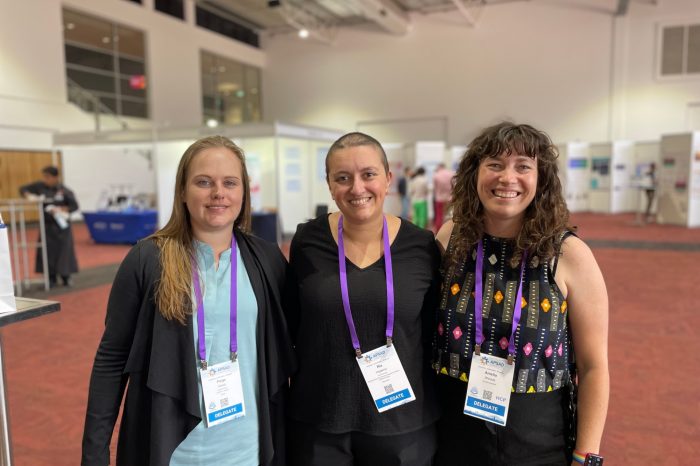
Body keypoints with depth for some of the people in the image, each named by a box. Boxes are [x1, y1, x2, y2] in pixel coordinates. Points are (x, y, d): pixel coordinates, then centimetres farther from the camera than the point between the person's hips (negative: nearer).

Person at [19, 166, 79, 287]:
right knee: (47, 251, 2)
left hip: (62, 225, -3)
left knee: (64, 250, 0)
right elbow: (23, 189, 11)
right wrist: (29, 196, -9)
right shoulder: (40, 186, -1)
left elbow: (74, 206, -6)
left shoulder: (64, 190, -10)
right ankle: (51, 278, 15)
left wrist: (61, 209, -19)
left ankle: (66, 277, 15)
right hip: (46, 225, 3)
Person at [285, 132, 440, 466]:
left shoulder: (422, 247, -7)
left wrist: (440, 407, 3)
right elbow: (291, 326, 2)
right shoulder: (307, 242, -7)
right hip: (316, 419, 0)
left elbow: (434, 333, 1)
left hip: (403, 421, 0)